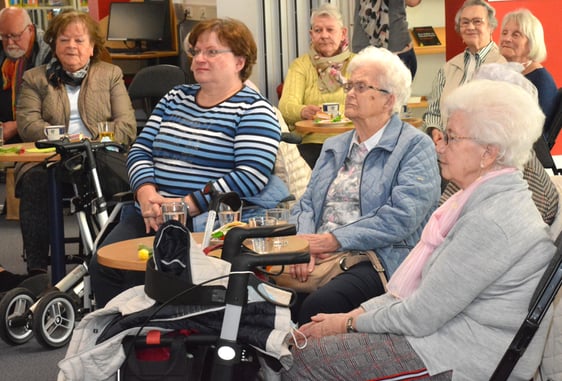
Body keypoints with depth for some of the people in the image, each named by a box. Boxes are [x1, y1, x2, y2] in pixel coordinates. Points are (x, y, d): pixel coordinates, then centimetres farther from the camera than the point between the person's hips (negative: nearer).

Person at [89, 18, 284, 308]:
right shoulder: (175, 98, 18)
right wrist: (146, 193, -7)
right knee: (102, 265, -17)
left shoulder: (253, 110, -2)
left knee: (142, 272, -26)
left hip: (207, 223, -6)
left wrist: (187, 205, -18)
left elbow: (251, 177, -14)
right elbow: (140, 150, 14)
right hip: (151, 217, 6)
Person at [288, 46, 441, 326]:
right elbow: (306, 205, 17)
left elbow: (402, 217, -11)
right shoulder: (334, 146, 24)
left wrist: (334, 239, -13)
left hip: (376, 259, -6)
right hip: (317, 257, 6)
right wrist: (305, 243, -6)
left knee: (318, 304, -35)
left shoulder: (415, 146, 2)